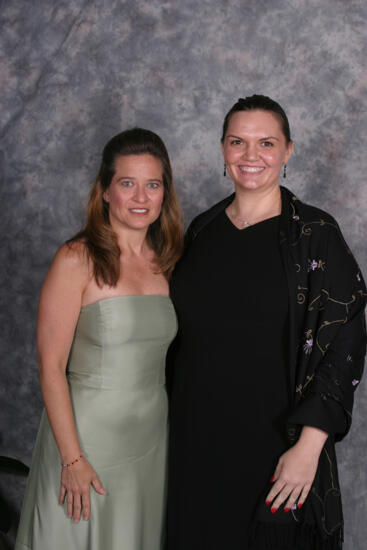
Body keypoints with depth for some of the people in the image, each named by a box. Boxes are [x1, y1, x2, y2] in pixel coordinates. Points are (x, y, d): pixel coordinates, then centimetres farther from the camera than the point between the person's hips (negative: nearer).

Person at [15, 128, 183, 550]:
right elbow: (51, 365, -14)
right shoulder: (77, 261, -13)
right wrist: (72, 459, -16)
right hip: (88, 436, -5)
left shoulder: (164, 262, 4)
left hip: (151, 436, 5)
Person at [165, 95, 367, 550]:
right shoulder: (202, 230, 5)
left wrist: (309, 446, -19)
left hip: (274, 441, -4)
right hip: (196, 437, 4)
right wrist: (174, 420, 10)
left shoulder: (315, 234, -9)